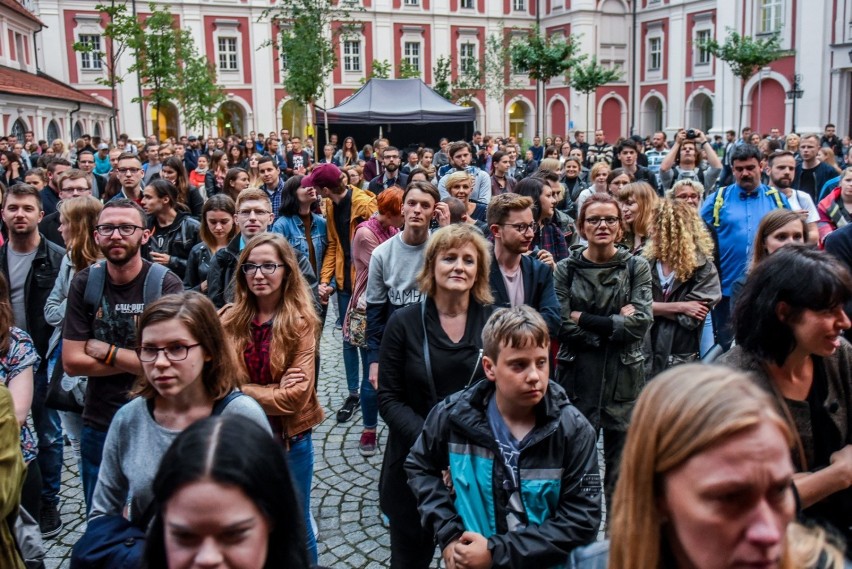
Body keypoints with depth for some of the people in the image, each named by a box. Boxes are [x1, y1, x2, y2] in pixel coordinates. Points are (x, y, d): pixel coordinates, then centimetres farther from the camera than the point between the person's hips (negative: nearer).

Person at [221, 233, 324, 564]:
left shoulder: (301, 322, -11)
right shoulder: (229, 320, -4)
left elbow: (296, 396, -16)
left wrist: (244, 391, -12)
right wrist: (272, 391, -17)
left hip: (289, 440, -2)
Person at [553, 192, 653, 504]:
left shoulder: (637, 267, 3)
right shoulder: (566, 269, 2)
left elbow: (641, 323, -9)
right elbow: (563, 327, -7)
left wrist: (584, 319, -11)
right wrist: (615, 323, -10)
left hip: (623, 376, 0)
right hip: (577, 376, 0)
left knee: (622, 466, 6)